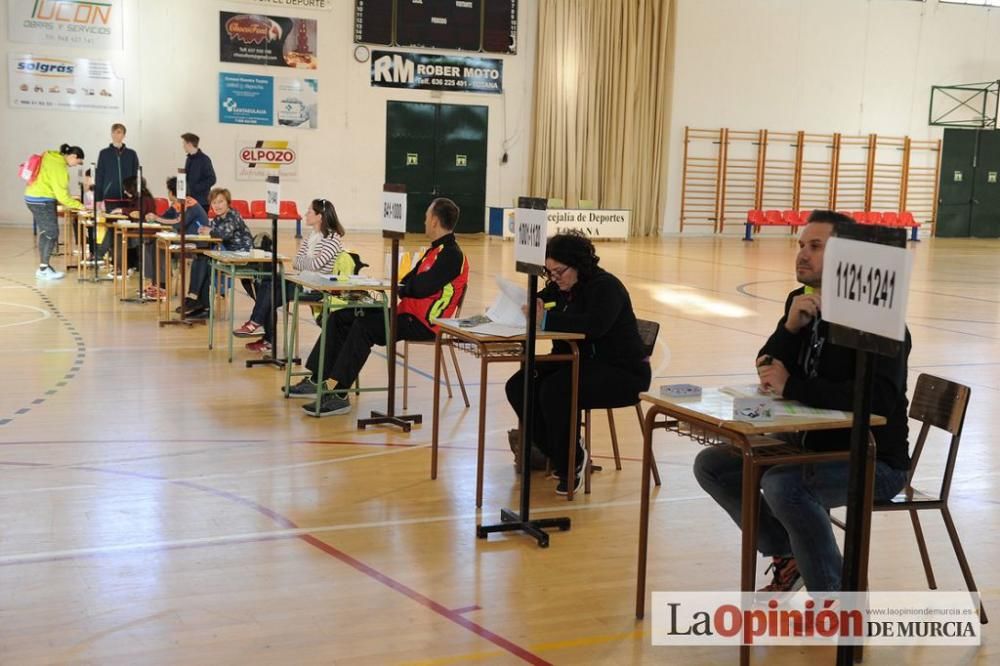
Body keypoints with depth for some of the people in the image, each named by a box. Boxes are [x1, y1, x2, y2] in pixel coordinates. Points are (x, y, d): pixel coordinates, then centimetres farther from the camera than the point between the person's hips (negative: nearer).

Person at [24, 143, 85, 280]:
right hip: (42, 201, -10)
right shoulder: (59, 167, -18)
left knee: (45, 233, 13)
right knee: (52, 233, -6)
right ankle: (44, 269, -5)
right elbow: (62, 194, -18)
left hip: (33, 197, 10)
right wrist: (79, 206, -8)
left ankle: (42, 267, 16)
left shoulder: (50, 157, 10)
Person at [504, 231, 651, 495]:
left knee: (554, 392, -31)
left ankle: (571, 463, -10)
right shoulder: (560, 287, 6)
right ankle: (556, 454, 5)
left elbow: (594, 324, -35)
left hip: (623, 373, -9)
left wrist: (546, 319, -39)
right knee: (519, 387, -9)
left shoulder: (606, 286, -18)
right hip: (579, 363, 9)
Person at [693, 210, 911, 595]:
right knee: (711, 465, 1)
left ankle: (835, 602, -14)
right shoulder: (801, 302, 4)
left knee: (782, 484, -34)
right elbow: (769, 374, 1)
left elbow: (879, 399, -31)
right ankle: (789, 555, 12)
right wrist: (791, 327, -17)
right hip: (814, 445, 8)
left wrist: (792, 387, -27)